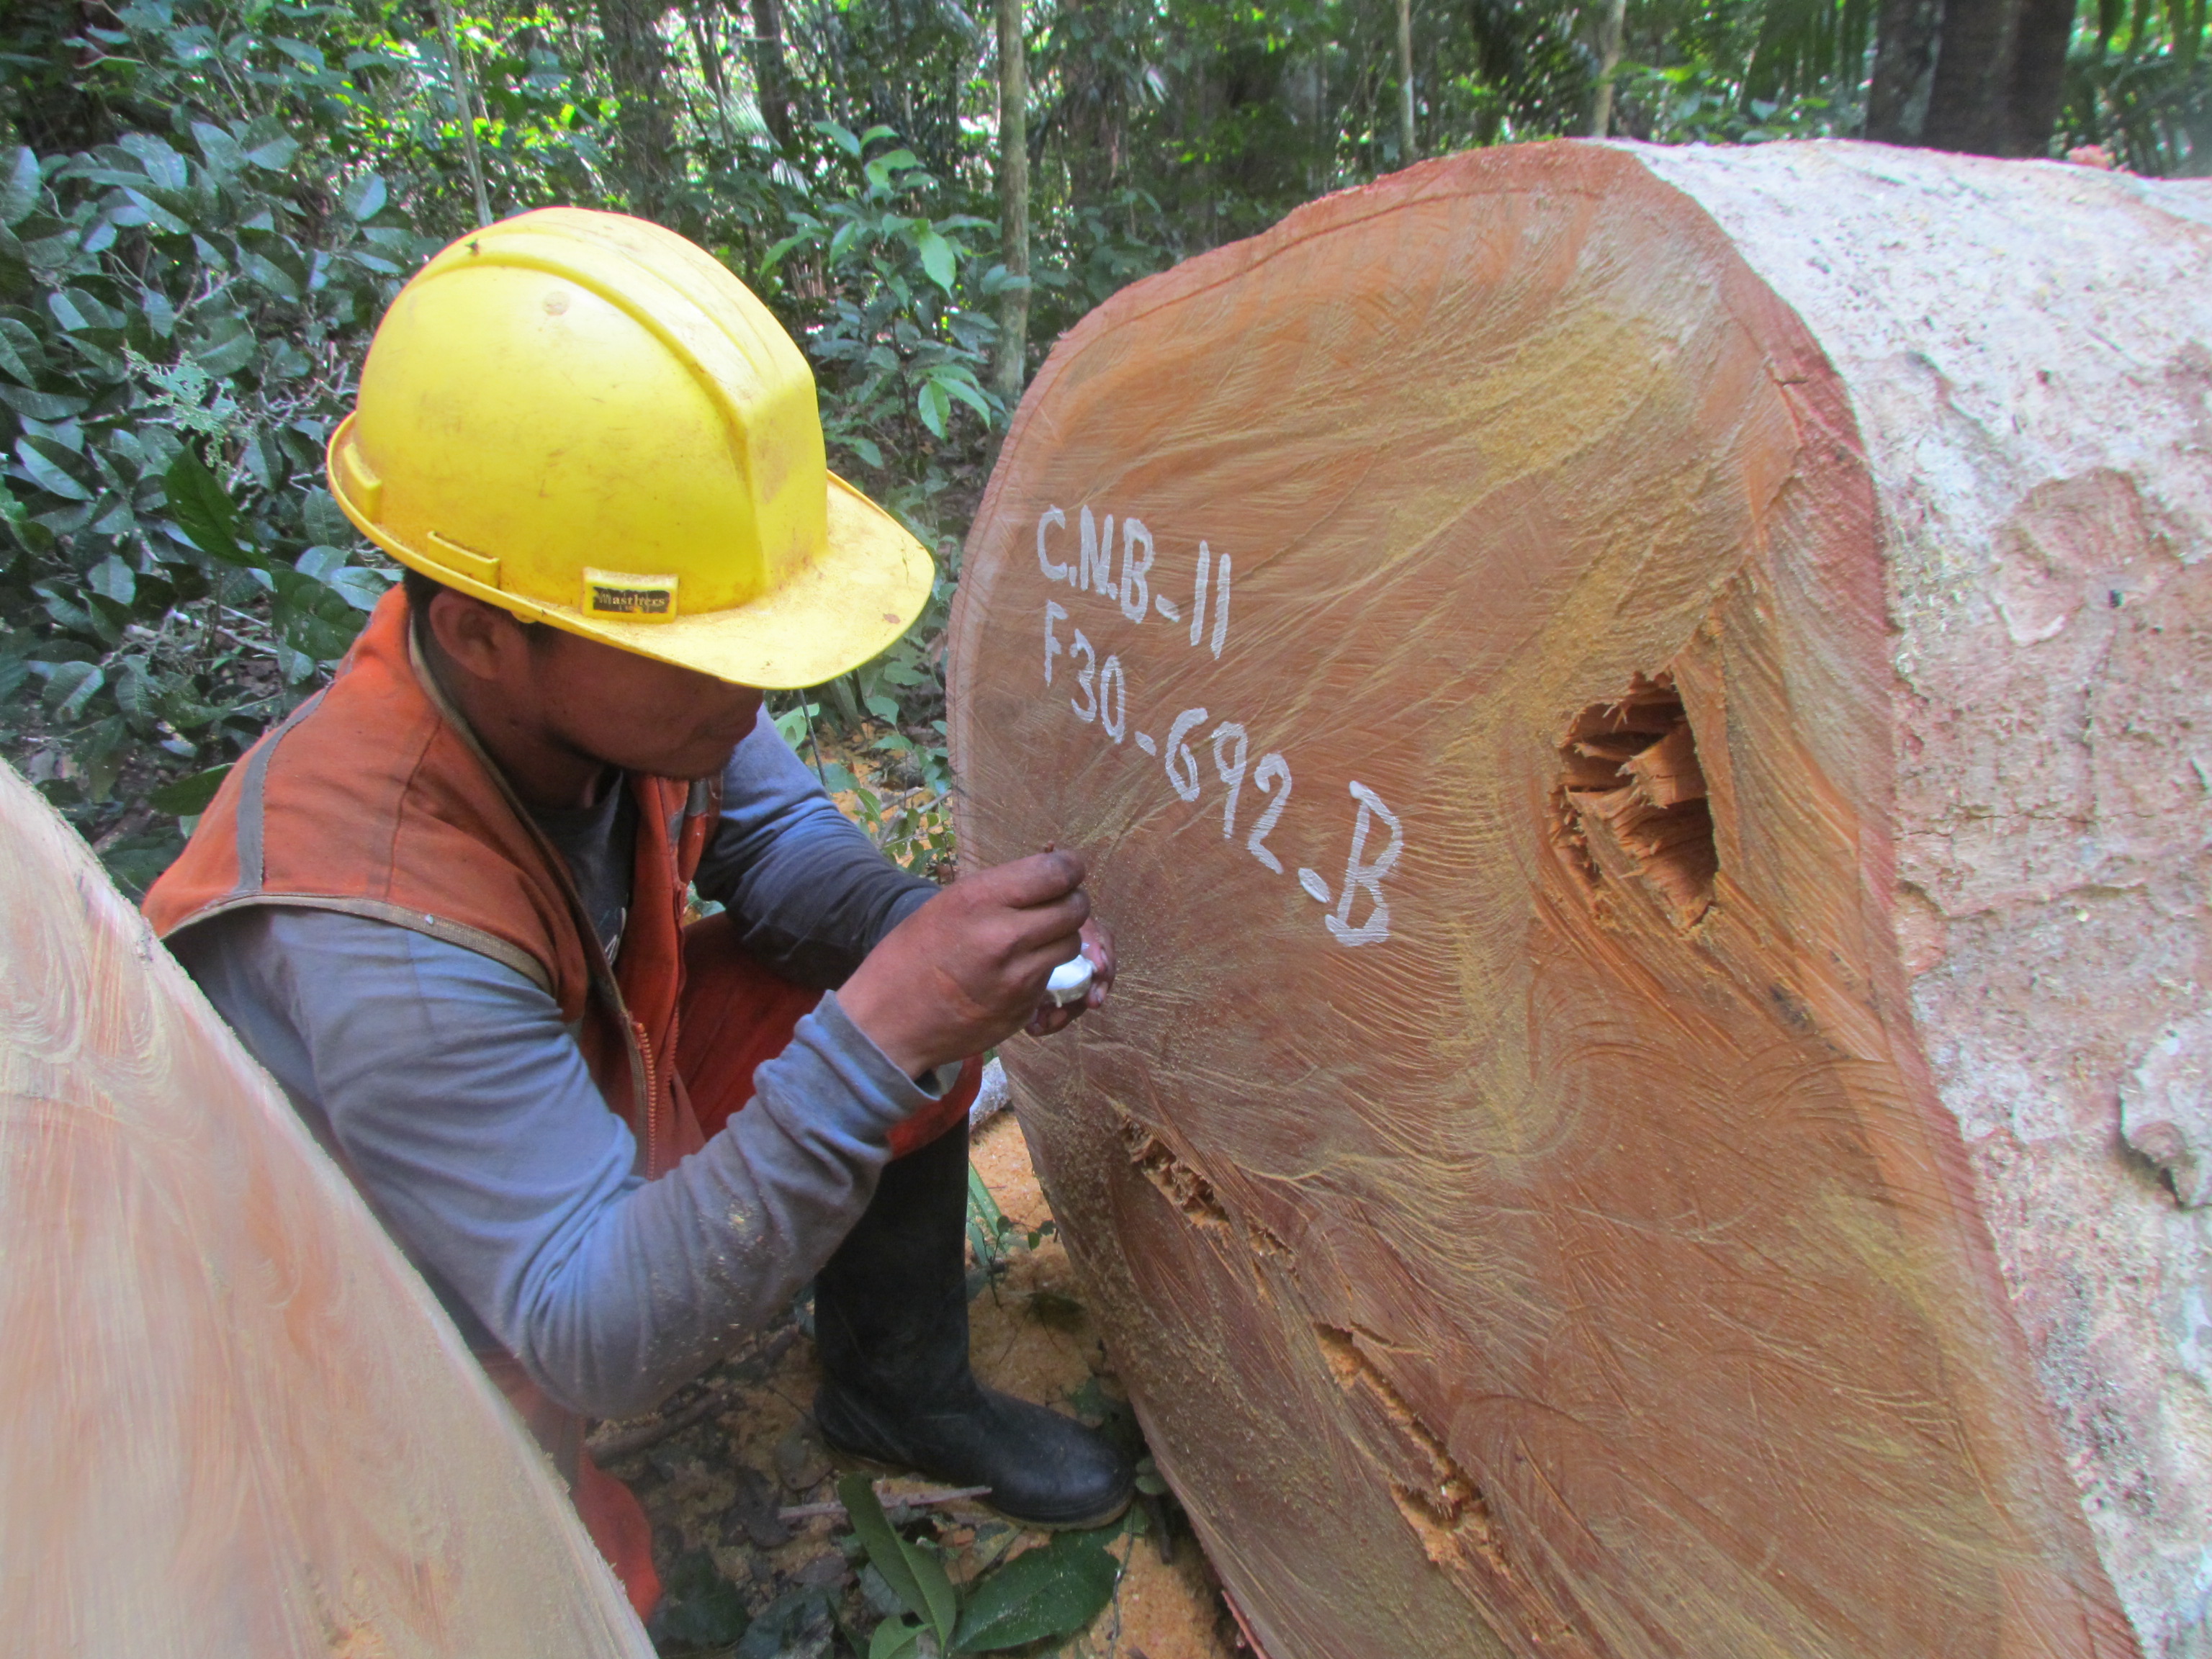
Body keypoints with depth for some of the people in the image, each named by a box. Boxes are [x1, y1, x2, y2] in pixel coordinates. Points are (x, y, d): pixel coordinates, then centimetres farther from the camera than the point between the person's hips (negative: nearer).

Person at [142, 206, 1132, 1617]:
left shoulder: (618, 673, -23)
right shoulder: (385, 934, -41)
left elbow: (773, 835, -6)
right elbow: (594, 1339, -36)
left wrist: (932, 930, -27)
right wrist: (871, 1044, -50)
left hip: (584, 1090, 6)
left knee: (900, 1011, -9)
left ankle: (904, 1394, 13)